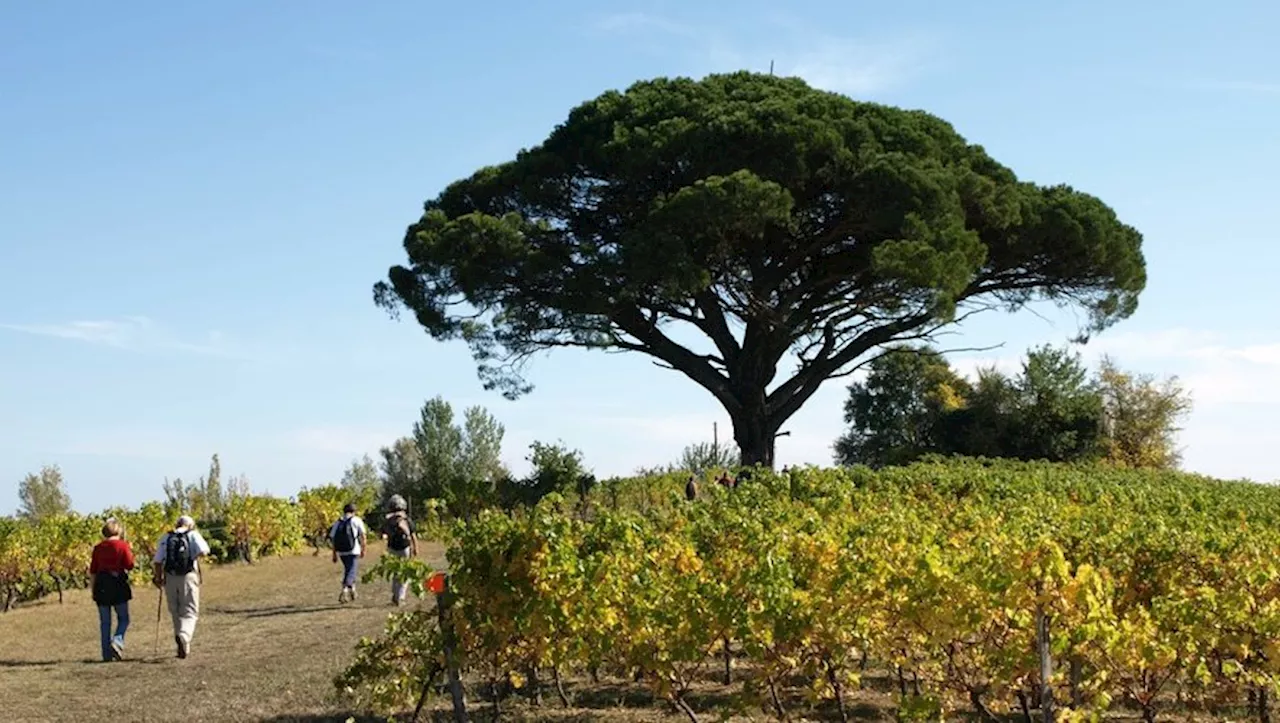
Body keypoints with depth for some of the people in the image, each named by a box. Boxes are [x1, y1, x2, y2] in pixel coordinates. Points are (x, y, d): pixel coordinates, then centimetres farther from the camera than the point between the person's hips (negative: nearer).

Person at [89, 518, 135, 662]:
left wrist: (92, 588, 15)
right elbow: (129, 566, -7)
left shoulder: (98, 548, 7)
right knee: (123, 618, 8)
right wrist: (130, 553, 9)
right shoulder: (123, 546, -4)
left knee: (105, 622, 8)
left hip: (101, 585, 3)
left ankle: (107, 654, 6)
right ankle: (117, 641, -17)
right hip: (118, 584, -3)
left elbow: (93, 571, 8)